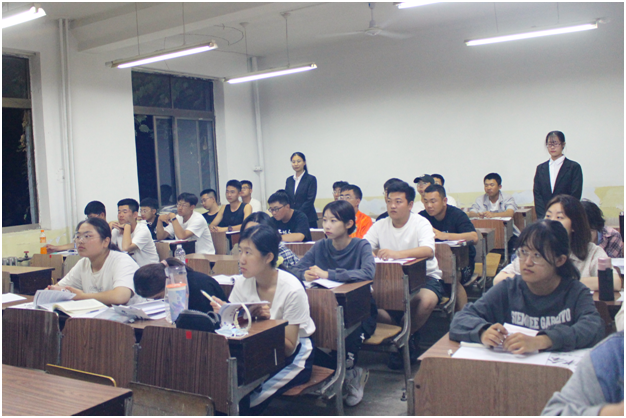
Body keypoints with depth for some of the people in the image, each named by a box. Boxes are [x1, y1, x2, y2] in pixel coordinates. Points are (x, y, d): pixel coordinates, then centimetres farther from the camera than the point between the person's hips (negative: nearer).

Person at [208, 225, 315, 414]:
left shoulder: (292, 289, -20)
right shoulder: (242, 282, -5)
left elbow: (288, 348, -16)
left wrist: (268, 322, -32)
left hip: (294, 358, -4)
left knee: (244, 397, -24)